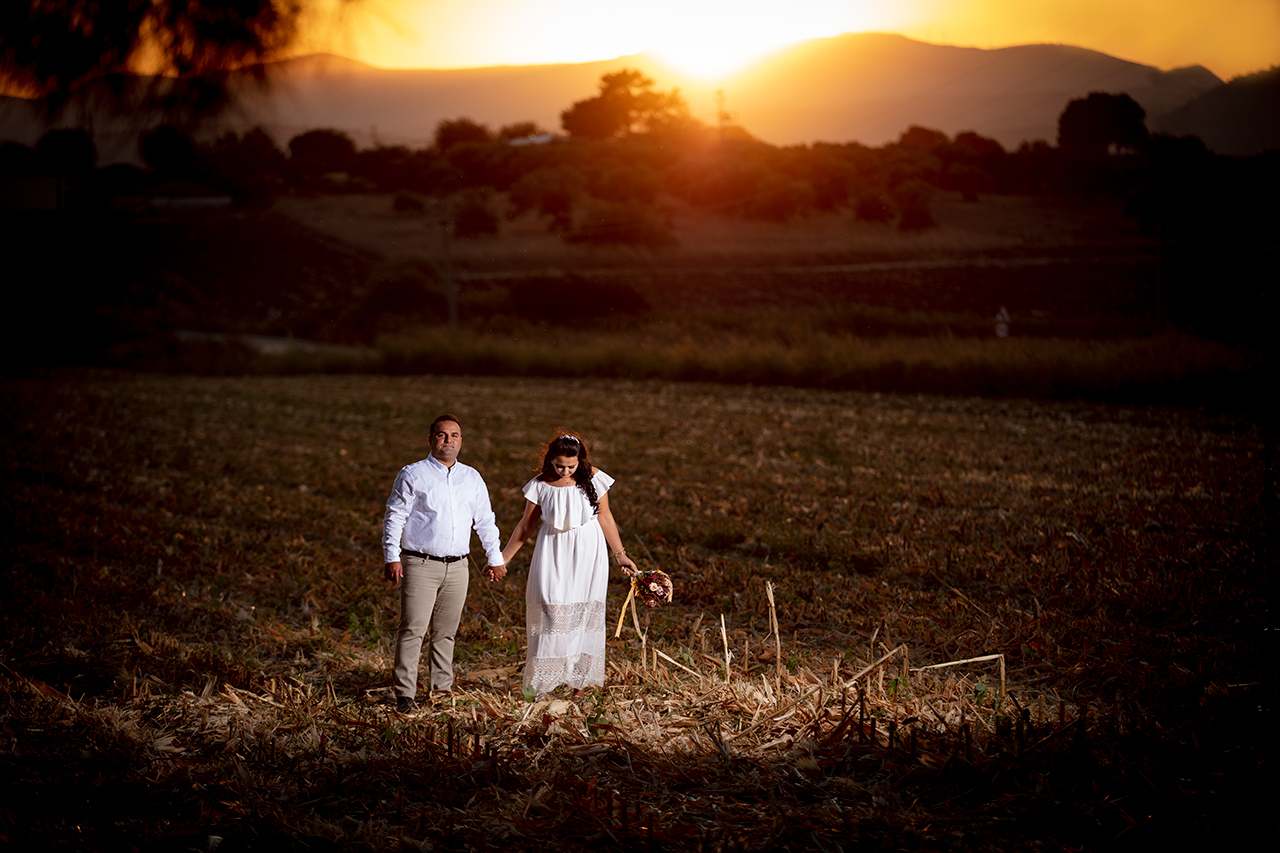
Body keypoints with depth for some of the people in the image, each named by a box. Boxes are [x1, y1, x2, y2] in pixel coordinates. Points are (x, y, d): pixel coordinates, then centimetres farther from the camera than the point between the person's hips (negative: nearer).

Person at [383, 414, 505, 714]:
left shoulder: (472, 478, 13)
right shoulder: (412, 475, 0)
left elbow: (485, 521, 19)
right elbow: (394, 517, -2)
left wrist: (495, 558, 17)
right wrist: (391, 557, -10)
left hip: (457, 567, 4)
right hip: (420, 565, -4)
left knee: (446, 632, 9)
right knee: (413, 629, -8)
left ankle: (443, 687, 20)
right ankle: (405, 694, -6)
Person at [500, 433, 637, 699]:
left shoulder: (593, 480, -6)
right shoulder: (540, 485, -6)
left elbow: (605, 519, 3)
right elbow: (526, 526, 4)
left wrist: (620, 555, 6)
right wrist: (502, 559, 7)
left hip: (587, 554, 1)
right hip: (553, 555, -1)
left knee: (585, 614, 2)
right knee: (552, 615, -8)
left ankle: (581, 681, 9)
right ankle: (542, 683, -6)